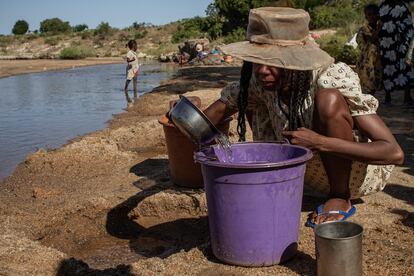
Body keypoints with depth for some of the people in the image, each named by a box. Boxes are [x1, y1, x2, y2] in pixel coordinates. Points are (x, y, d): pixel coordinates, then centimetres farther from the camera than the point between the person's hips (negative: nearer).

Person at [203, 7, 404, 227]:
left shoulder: (332, 80, -32)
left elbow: (395, 153, -35)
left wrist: (319, 142, -43)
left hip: (362, 171, -5)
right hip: (318, 173, 5)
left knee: (328, 99, -33)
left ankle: (340, 200, -14)